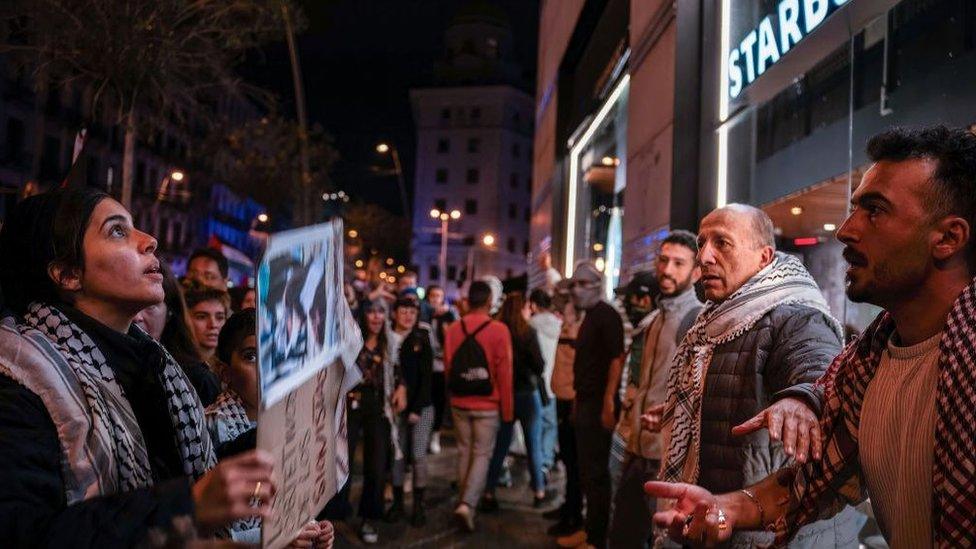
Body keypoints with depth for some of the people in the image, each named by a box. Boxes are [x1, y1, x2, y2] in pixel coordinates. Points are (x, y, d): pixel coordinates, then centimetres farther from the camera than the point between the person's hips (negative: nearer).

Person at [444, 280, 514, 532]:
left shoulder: (453, 329, -3)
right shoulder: (499, 330, -14)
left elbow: (447, 367, 7)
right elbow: (504, 373, -12)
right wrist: (507, 409, -2)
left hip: (459, 403, 4)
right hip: (487, 405, -4)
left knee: (464, 452, 16)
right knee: (482, 454, 4)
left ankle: (465, 500, 25)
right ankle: (468, 504, -8)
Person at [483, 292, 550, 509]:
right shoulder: (527, 332, -13)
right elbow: (539, 365, -13)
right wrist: (534, 375, 7)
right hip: (527, 392, -3)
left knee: (500, 445, 11)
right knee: (534, 445, 11)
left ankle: (489, 493, 11)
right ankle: (539, 492, 21)